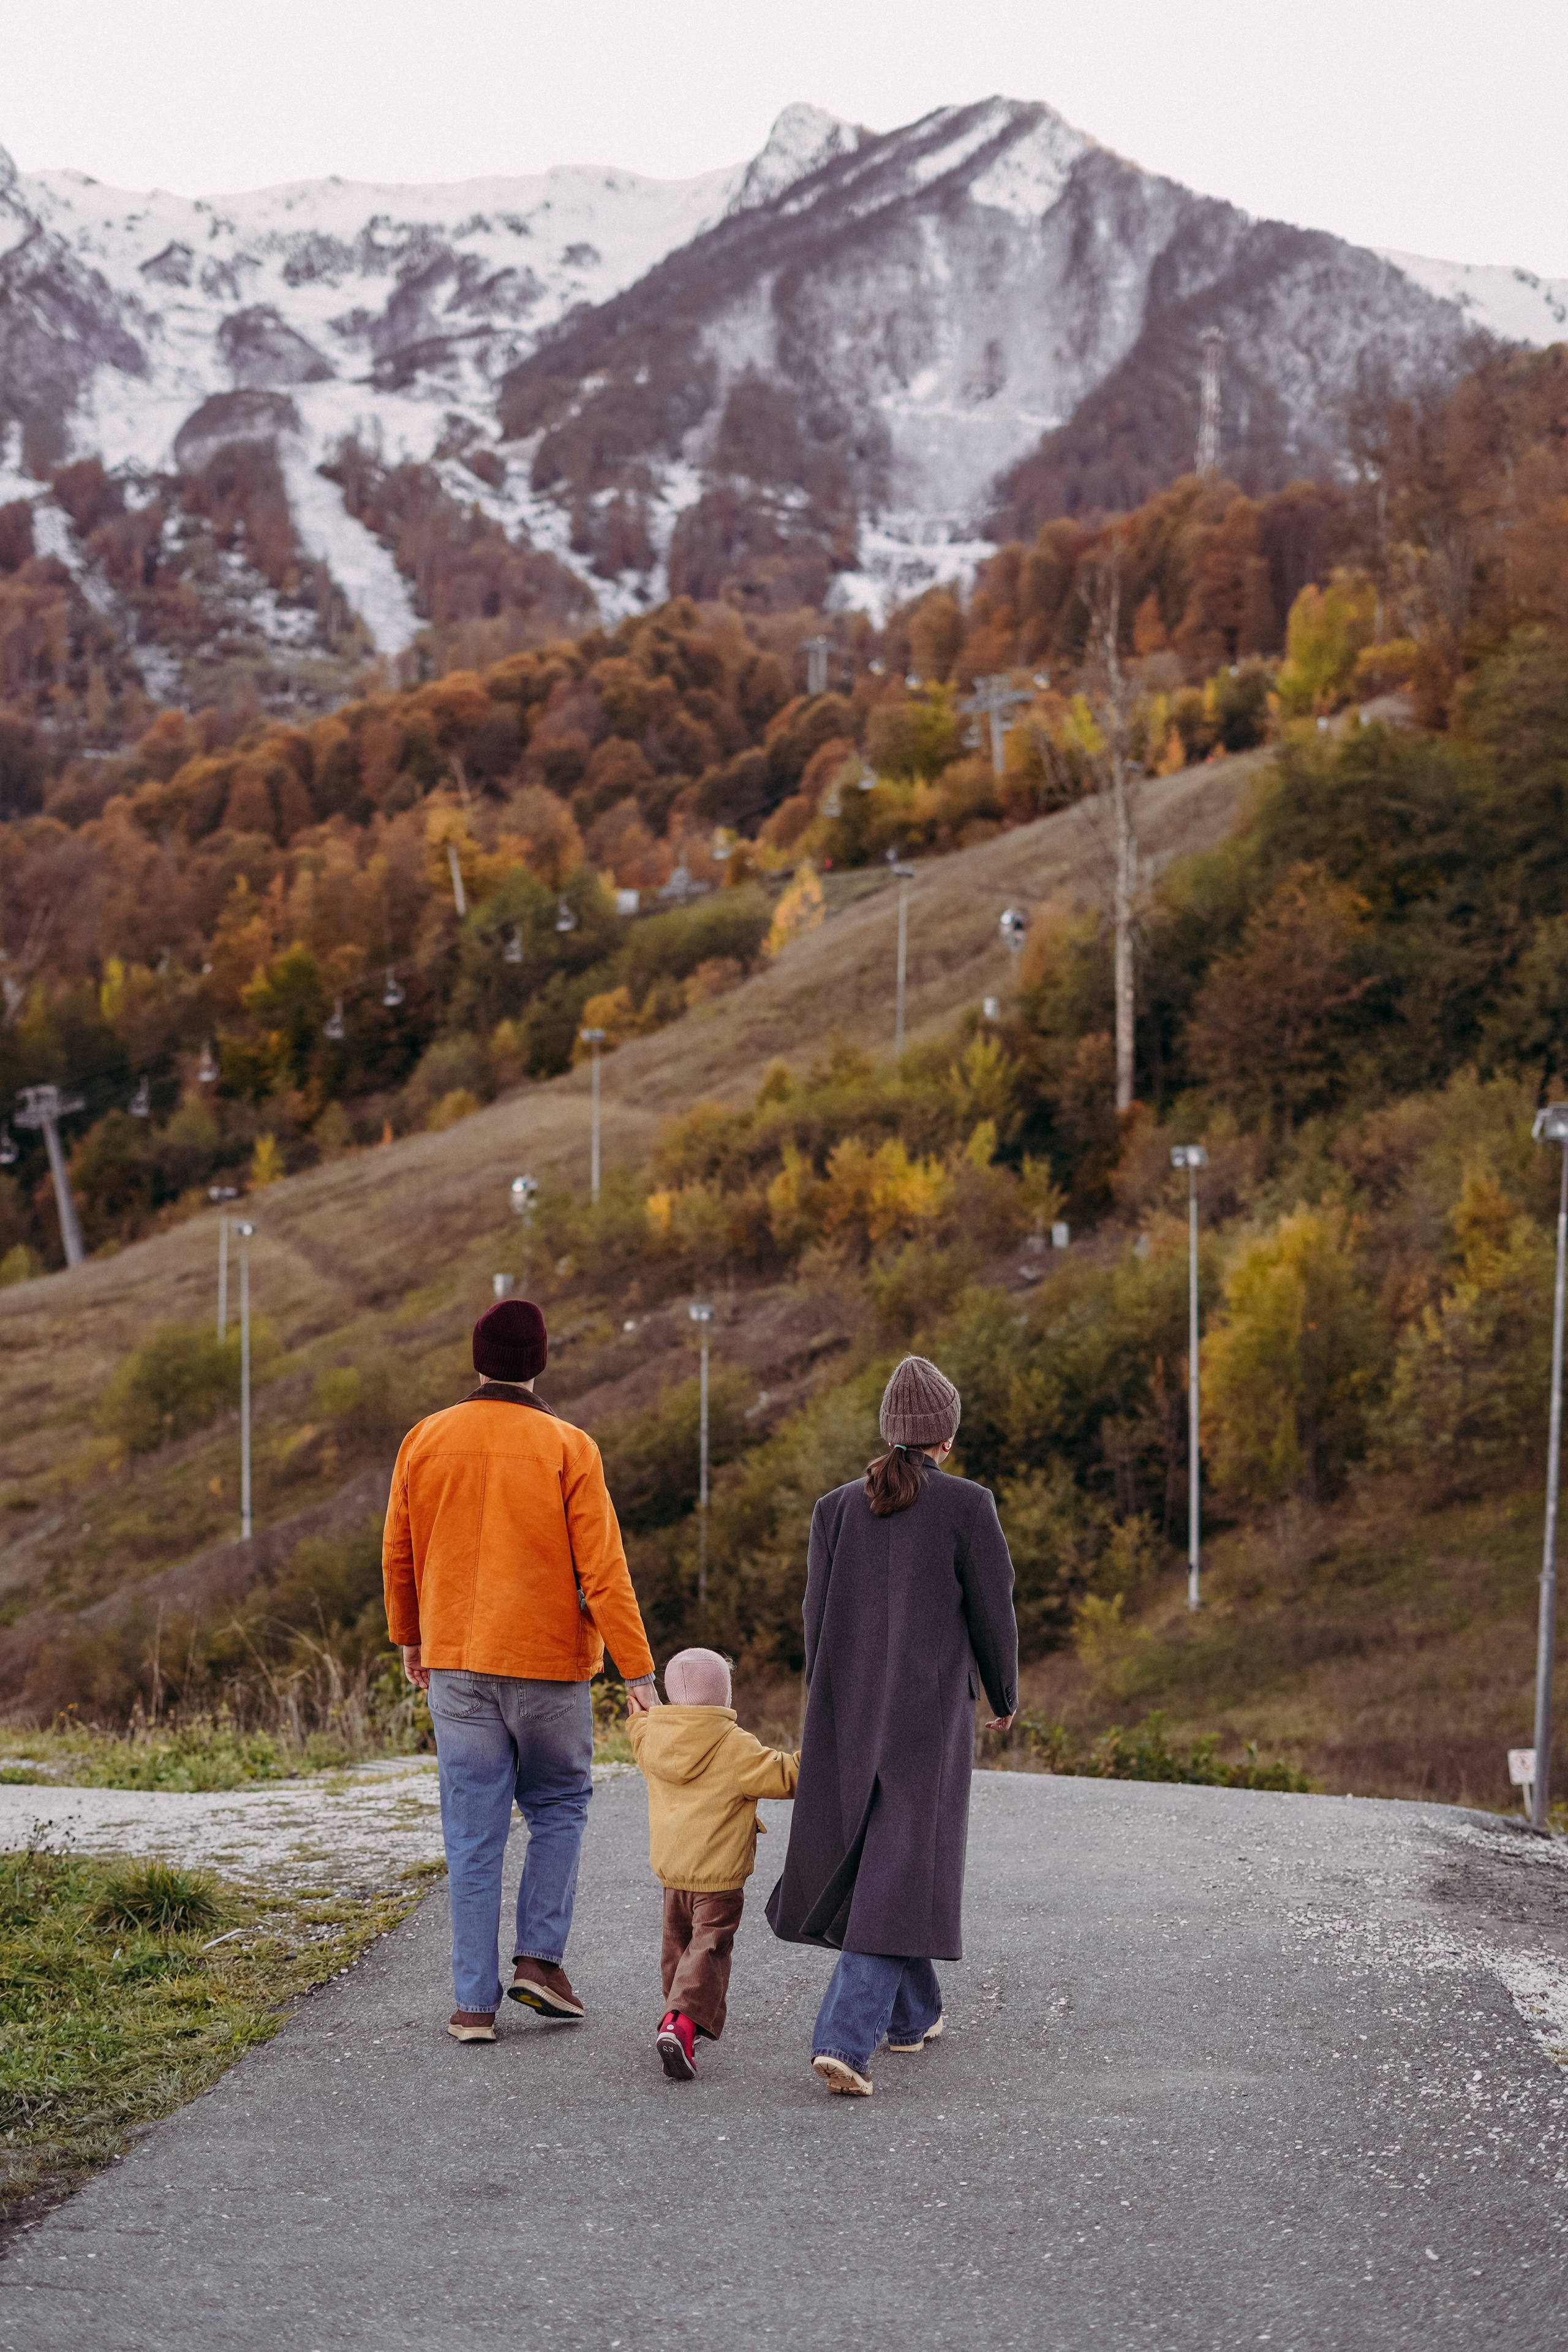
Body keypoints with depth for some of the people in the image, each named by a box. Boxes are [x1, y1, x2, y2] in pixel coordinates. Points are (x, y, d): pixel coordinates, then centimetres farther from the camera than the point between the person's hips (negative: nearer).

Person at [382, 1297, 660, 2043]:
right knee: (559, 1806, 17)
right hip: (548, 1661, -2)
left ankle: (474, 2001, 4)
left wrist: (409, 1638, 26)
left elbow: (398, 1555, 10)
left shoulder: (425, 1441, 1)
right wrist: (638, 1672, -8)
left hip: (455, 1661, 2)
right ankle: (539, 1956, 5)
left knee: (473, 1833, 6)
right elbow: (602, 1568, -11)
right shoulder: (566, 1448, -8)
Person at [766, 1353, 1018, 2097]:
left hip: (850, 1713, 5)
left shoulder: (837, 1510, 4)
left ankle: (912, 2014, 35)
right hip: (931, 1714, -5)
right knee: (899, 1876, -5)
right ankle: (845, 2037, -19)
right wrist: (1003, 1695, 14)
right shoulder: (966, 1506, -8)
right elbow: (991, 1612, -4)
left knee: (860, 1860, 22)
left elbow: (819, 1621, 6)